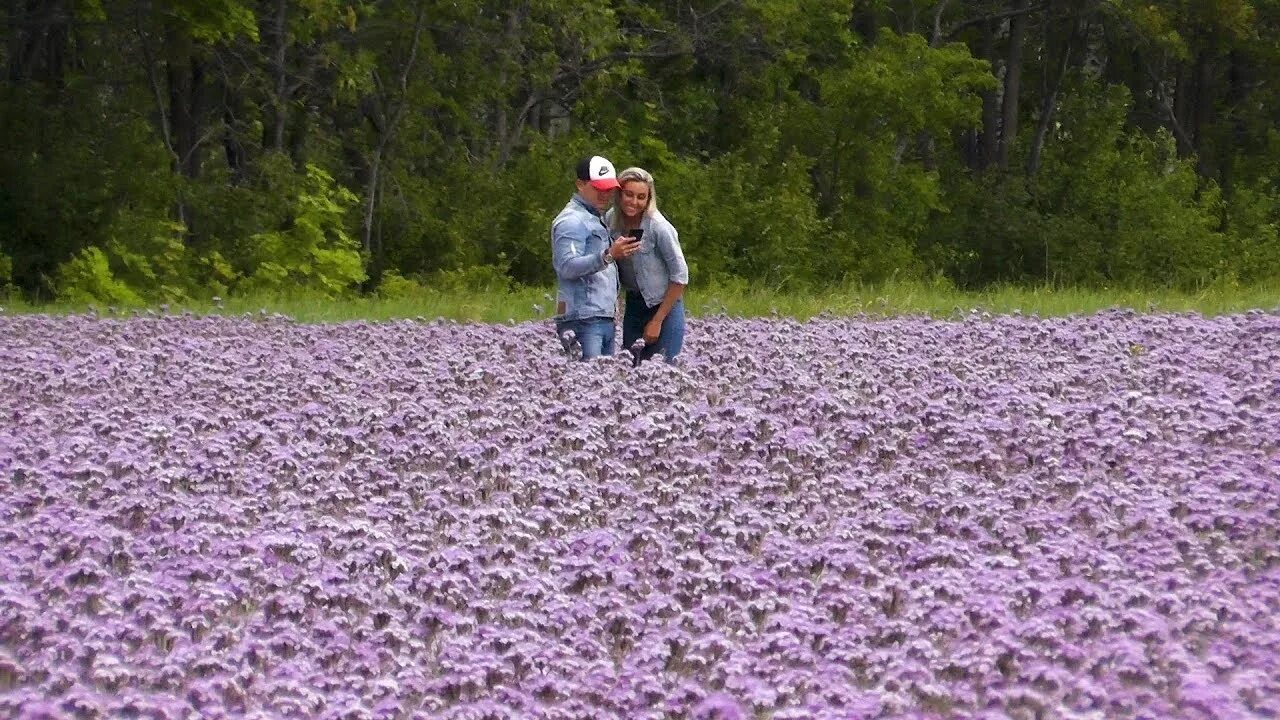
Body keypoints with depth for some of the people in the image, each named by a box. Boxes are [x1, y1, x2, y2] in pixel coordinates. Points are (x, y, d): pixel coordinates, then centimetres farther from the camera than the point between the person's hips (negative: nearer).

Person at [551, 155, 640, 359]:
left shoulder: (597, 218, 23)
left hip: (605, 318, 10)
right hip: (583, 320, -10)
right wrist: (608, 256, -30)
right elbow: (567, 267, -21)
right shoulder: (572, 221, -8)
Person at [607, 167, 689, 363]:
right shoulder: (611, 220, -6)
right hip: (634, 304, 5)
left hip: (664, 306, -5)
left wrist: (657, 321, -12)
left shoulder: (659, 227, -20)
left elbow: (680, 276, -14)